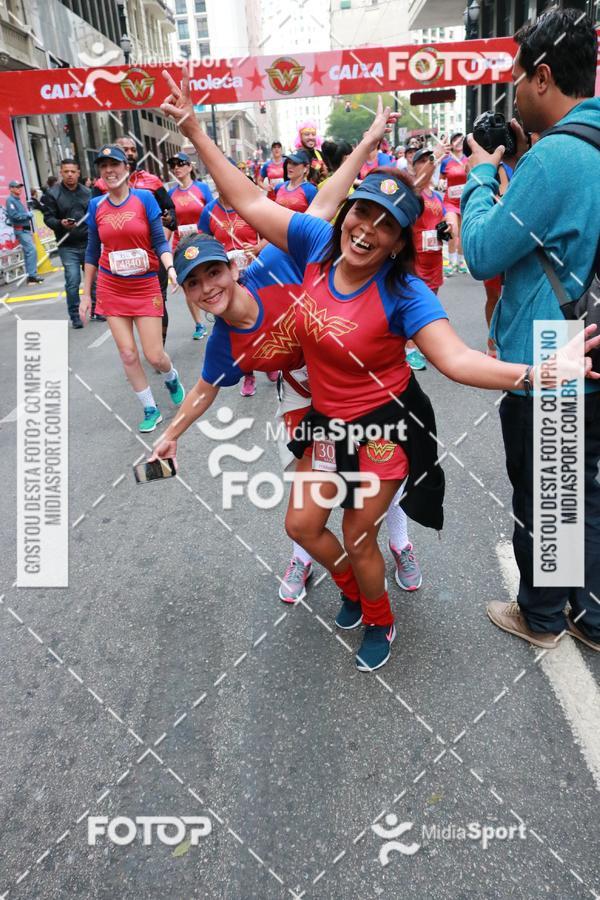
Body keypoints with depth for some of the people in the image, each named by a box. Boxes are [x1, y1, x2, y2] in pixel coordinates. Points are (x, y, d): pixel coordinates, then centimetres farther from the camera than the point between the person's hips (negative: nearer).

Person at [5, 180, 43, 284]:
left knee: (28, 252, 10)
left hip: (26, 229, 10)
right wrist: (27, 215, -12)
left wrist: (29, 214, 2)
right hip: (20, 230, -10)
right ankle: (32, 275, -18)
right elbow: (14, 215, -20)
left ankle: (31, 276, 14)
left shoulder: (18, 199, 18)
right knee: (32, 250, -17)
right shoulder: (10, 200, -9)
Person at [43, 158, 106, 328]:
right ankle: (75, 315, 5)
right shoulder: (53, 193, -2)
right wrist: (61, 224, -25)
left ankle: (96, 311, 23)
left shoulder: (87, 192, 9)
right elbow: (48, 218, -4)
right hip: (68, 246, -3)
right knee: (72, 281, -7)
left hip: (88, 244, 3)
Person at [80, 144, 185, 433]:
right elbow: (92, 251, 9)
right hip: (111, 290, 2)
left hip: (145, 287, -2)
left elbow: (160, 241, -5)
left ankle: (172, 378, 32)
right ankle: (150, 410, 18)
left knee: (154, 356, -4)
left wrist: (171, 268, -25)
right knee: (128, 355, 0)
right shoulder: (96, 205, 3)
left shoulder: (145, 198, -4)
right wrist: (86, 293, 11)